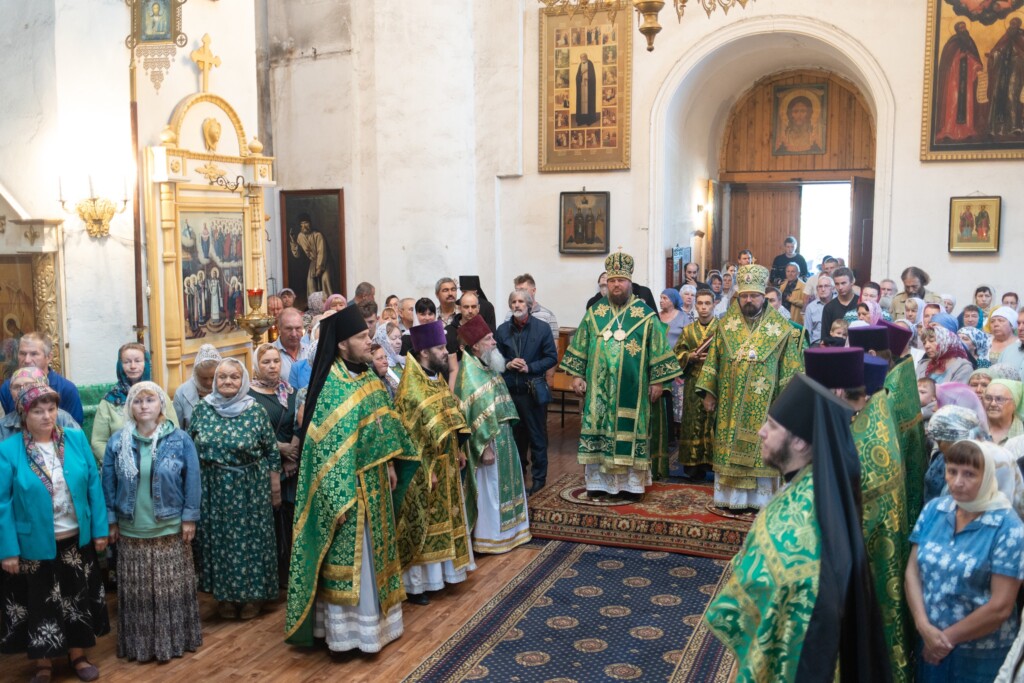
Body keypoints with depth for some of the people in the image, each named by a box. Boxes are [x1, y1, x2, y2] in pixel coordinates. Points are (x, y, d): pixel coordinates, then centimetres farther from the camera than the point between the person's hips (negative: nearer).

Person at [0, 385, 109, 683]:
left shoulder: (77, 439, -4)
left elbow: (94, 485, -1)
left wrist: (100, 528, -1)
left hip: (77, 539, 3)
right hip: (35, 545, -3)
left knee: (78, 600, 17)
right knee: (40, 605, 14)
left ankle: (78, 656, 37)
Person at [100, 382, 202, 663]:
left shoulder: (180, 439, -5)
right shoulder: (117, 442, 1)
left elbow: (192, 481, -4)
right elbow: (108, 483, 4)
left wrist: (189, 517, -7)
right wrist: (111, 521, 1)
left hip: (170, 529, -1)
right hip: (131, 532, 1)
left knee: (172, 587, 8)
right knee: (137, 591, 10)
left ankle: (176, 639, 23)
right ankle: (139, 643, 25)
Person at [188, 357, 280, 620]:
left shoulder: (255, 410, -6)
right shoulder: (203, 409, 0)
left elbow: (272, 451, -1)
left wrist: (275, 487, 0)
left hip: (250, 490, -2)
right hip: (213, 490, 2)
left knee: (251, 539, 5)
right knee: (218, 539, 9)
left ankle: (251, 595, 22)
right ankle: (224, 596, 25)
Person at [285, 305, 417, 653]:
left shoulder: (368, 376, 5)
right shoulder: (330, 388, -20)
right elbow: (327, 448, -21)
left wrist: (390, 465, 15)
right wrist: (340, 498, -21)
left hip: (374, 482, 9)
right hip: (348, 485, -9)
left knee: (373, 551, 18)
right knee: (349, 556, 2)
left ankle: (373, 617, 33)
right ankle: (347, 628, 15)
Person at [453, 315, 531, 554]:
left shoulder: (487, 365, 9)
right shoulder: (469, 369, -19)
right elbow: (474, 412, -23)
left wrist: (507, 430, 16)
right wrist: (485, 446, -23)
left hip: (502, 435, 9)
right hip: (487, 439, -9)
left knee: (504, 484, 18)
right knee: (489, 488, 1)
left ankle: (506, 530, 31)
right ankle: (489, 539, 13)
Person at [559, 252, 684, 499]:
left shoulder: (645, 314, -1)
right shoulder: (595, 312, 7)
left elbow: (658, 350, 0)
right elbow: (580, 347, 10)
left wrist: (657, 381, -4)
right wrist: (577, 375, 4)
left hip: (632, 388, -2)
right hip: (599, 388, 2)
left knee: (629, 431, 1)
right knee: (598, 431, 5)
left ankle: (631, 483, 11)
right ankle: (598, 481, 14)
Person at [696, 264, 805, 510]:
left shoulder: (781, 328, -2)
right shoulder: (726, 324, 4)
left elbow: (789, 368, 0)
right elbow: (713, 360, 7)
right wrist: (708, 392, 4)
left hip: (764, 406, -2)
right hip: (730, 404, 2)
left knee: (761, 450, 2)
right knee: (730, 450, 5)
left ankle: (760, 499, 12)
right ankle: (732, 497, 15)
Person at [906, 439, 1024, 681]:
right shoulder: (933, 510, -2)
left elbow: (1000, 607, -16)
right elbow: (913, 571, -1)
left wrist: (948, 637, -12)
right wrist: (923, 626, -12)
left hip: (981, 653, -4)